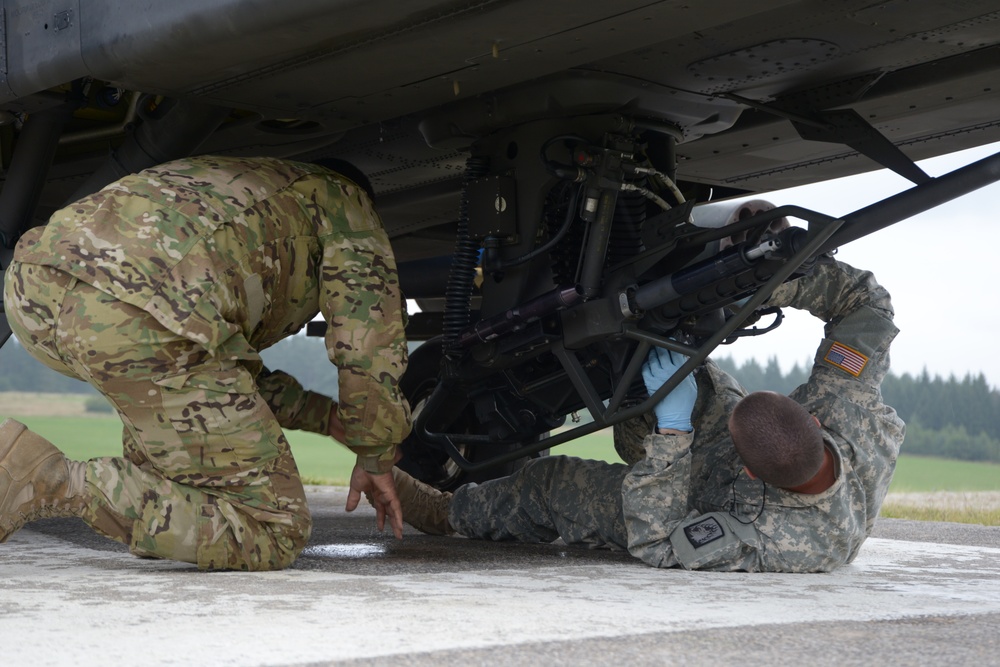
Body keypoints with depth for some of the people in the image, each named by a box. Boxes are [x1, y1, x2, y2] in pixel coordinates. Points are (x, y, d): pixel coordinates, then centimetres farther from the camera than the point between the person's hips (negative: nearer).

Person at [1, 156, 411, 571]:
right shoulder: (344, 198, 27)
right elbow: (371, 347, 16)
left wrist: (328, 419, 47)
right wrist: (376, 461, 31)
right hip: (137, 323, -8)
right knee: (272, 534, 2)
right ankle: (56, 483, -10)